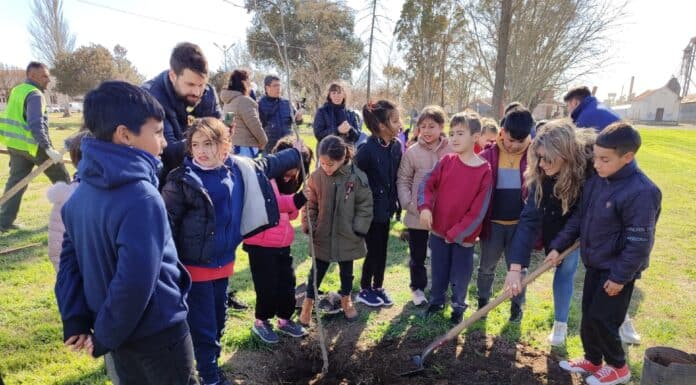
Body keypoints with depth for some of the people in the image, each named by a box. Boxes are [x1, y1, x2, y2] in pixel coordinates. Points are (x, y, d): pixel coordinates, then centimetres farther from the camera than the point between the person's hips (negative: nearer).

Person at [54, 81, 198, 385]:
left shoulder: (82, 192, 0)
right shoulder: (142, 197, -28)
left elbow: (70, 259, 3)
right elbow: (135, 281, -32)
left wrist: (75, 321, 4)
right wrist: (105, 336, -17)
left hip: (121, 330, 8)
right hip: (157, 331, -7)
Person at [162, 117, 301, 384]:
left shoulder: (240, 169, 0)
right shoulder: (182, 180, -16)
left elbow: (268, 166, 18)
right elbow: (167, 222, -15)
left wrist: (297, 154, 27)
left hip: (223, 262, 6)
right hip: (195, 266, -6)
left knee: (218, 322, 21)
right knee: (203, 328, 5)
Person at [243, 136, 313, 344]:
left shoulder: (287, 181, 12)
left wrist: (297, 204, -7)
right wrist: (296, 200, -46)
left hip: (283, 243, 8)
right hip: (261, 243, -7)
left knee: (287, 283, 12)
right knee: (267, 285, 3)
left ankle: (285, 319, 31)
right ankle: (261, 322, 25)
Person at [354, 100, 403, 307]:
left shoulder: (397, 145, 0)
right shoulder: (368, 149, -22)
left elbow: (396, 177, 7)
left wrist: (396, 202, 6)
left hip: (386, 207, 6)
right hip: (370, 209, -6)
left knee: (382, 249, 16)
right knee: (374, 250, 5)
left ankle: (378, 287, 34)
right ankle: (364, 290, 25)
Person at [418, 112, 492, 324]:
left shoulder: (484, 170, -14)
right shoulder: (446, 161, -5)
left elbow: (478, 210, -14)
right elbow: (427, 183, -3)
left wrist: (456, 232, -14)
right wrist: (425, 207, -22)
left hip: (463, 235, -3)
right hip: (438, 229, 3)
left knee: (460, 274, 13)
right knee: (439, 270, 19)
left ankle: (458, 306, 37)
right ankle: (436, 300, 41)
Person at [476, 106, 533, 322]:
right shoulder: (488, 156, -8)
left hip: (520, 223, 0)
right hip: (493, 222, 0)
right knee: (487, 266, 15)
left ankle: (517, 304, 34)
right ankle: (483, 300, 35)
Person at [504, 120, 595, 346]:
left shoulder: (595, 160, -35)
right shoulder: (541, 176, -30)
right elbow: (529, 219, -32)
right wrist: (516, 266, -38)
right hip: (563, 229, 0)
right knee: (565, 271, 2)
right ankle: (560, 324, 23)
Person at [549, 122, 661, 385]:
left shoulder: (641, 192, -25)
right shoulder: (595, 181, 0)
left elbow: (639, 243, -22)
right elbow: (579, 217, 9)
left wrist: (620, 276, -18)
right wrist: (558, 246, 5)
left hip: (617, 270, -7)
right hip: (594, 264, 8)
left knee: (601, 320, 0)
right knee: (588, 317, 16)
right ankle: (593, 360, 36)